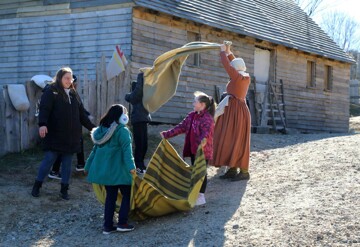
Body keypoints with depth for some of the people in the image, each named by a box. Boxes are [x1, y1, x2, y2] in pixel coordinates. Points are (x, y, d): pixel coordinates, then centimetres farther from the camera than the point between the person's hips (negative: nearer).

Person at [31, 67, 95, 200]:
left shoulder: (74, 94, 13)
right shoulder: (51, 92, -6)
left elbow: (82, 114, 18)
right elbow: (44, 109, -18)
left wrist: (92, 127, 16)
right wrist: (42, 124, -35)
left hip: (71, 136, 5)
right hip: (55, 135, -5)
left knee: (67, 163, 8)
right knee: (48, 160, -1)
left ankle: (64, 189, 16)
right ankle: (37, 186, 14)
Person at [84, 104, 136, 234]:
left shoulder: (102, 129, 10)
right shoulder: (122, 131, -12)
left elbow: (95, 149, 15)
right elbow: (126, 150, -22)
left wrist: (88, 166, 21)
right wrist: (131, 166, -29)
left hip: (104, 170, 7)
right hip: (118, 170, -7)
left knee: (110, 196, 14)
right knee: (127, 194, 7)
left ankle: (108, 226, 12)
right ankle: (122, 223, 2)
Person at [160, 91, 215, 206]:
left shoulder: (207, 118, -15)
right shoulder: (191, 116, 9)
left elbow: (206, 131, -32)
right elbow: (181, 127, 15)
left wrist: (203, 139, -53)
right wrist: (167, 134, 15)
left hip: (203, 150, -8)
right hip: (193, 149, 8)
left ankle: (201, 196, 8)